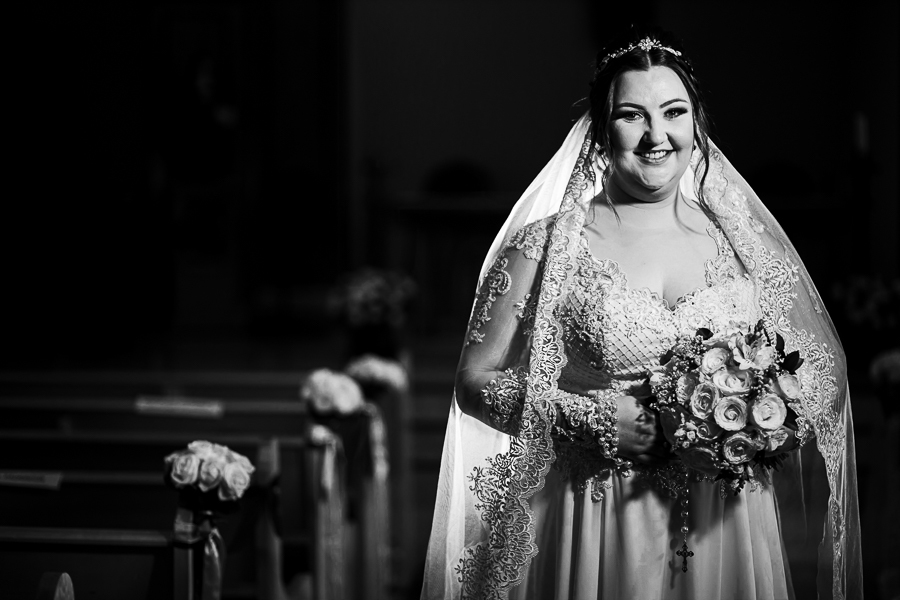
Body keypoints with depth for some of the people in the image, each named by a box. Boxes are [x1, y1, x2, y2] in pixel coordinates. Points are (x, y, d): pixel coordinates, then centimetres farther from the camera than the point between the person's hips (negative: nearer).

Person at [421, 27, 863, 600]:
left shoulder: (742, 241, 4)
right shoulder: (548, 247, -4)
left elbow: (826, 368, 10)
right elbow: (478, 380, -4)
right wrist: (589, 418, -17)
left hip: (729, 529, 3)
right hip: (600, 536, -2)